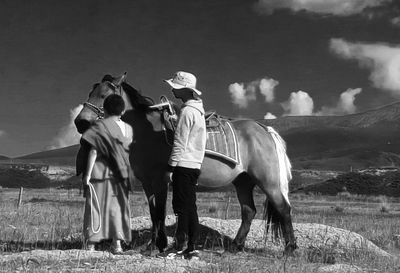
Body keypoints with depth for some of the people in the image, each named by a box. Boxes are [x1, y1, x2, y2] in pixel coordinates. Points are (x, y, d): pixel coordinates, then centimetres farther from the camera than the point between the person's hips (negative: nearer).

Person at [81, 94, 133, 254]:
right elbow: (127, 150, 5)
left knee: (95, 206, 4)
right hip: (121, 174, 3)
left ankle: (91, 244, 5)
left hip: (100, 173, -3)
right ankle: (117, 243, 5)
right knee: (117, 207, 9)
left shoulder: (100, 126, -6)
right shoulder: (128, 129, 6)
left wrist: (87, 174, -8)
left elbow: (93, 152, -9)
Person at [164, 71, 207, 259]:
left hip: (183, 165, -9)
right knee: (190, 208, 11)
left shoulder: (187, 111, -15)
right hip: (194, 165, 9)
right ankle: (191, 247, 16)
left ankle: (179, 248, -2)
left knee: (182, 207, -6)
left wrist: (170, 168, -15)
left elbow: (180, 143, -17)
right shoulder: (197, 109, 14)